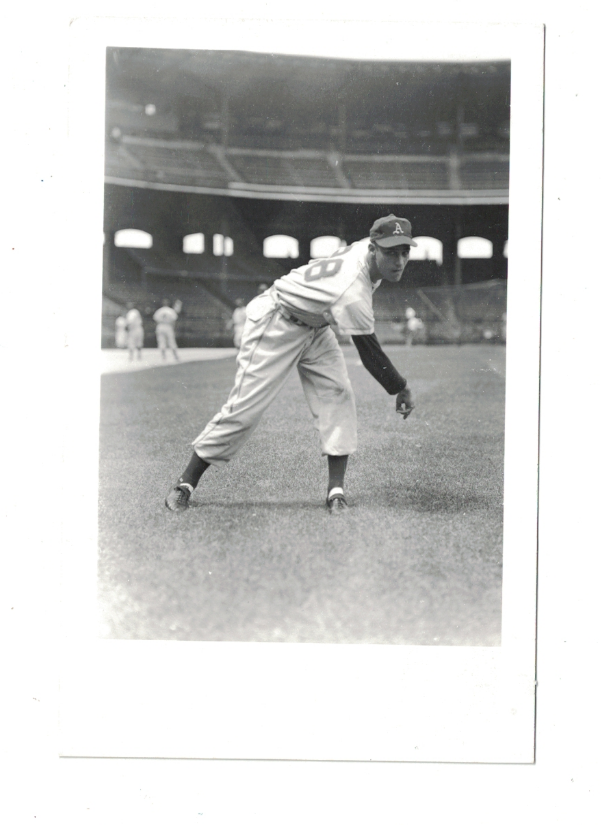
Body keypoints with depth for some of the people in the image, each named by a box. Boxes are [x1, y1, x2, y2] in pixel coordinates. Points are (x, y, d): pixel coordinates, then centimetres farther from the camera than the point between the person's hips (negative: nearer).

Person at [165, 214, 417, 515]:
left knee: (337, 394, -8)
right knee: (245, 406, -9)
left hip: (314, 325, 9)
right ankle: (186, 483, 4)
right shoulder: (353, 294, -38)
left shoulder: (368, 247, -13)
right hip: (275, 325, -9)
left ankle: (336, 490, -9)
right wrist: (401, 389, -14)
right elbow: (369, 353, -27)